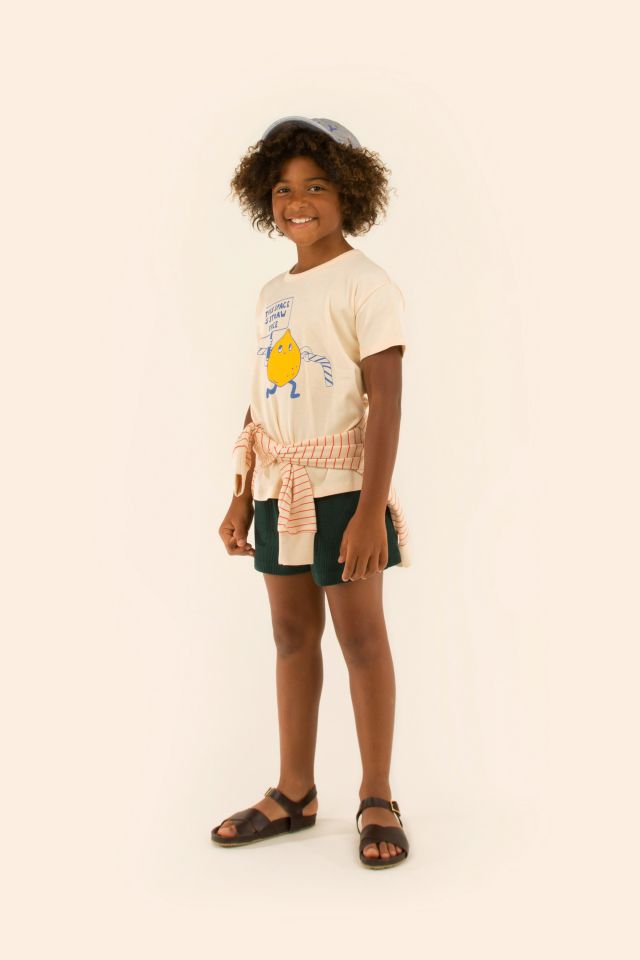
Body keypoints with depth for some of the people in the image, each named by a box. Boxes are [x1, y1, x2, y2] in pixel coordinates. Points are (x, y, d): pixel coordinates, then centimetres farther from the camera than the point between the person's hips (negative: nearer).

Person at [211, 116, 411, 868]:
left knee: (360, 635, 1)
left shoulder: (365, 285, -7)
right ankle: (294, 792, 24)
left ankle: (377, 800, 15)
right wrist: (241, 496, 10)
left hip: (341, 487, -6)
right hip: (278, 490, 6)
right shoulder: (272, 294, 13)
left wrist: (371, 510, -20)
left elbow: (386, 404, -14)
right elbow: (260, 404, 13)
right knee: (292, 634, 11)